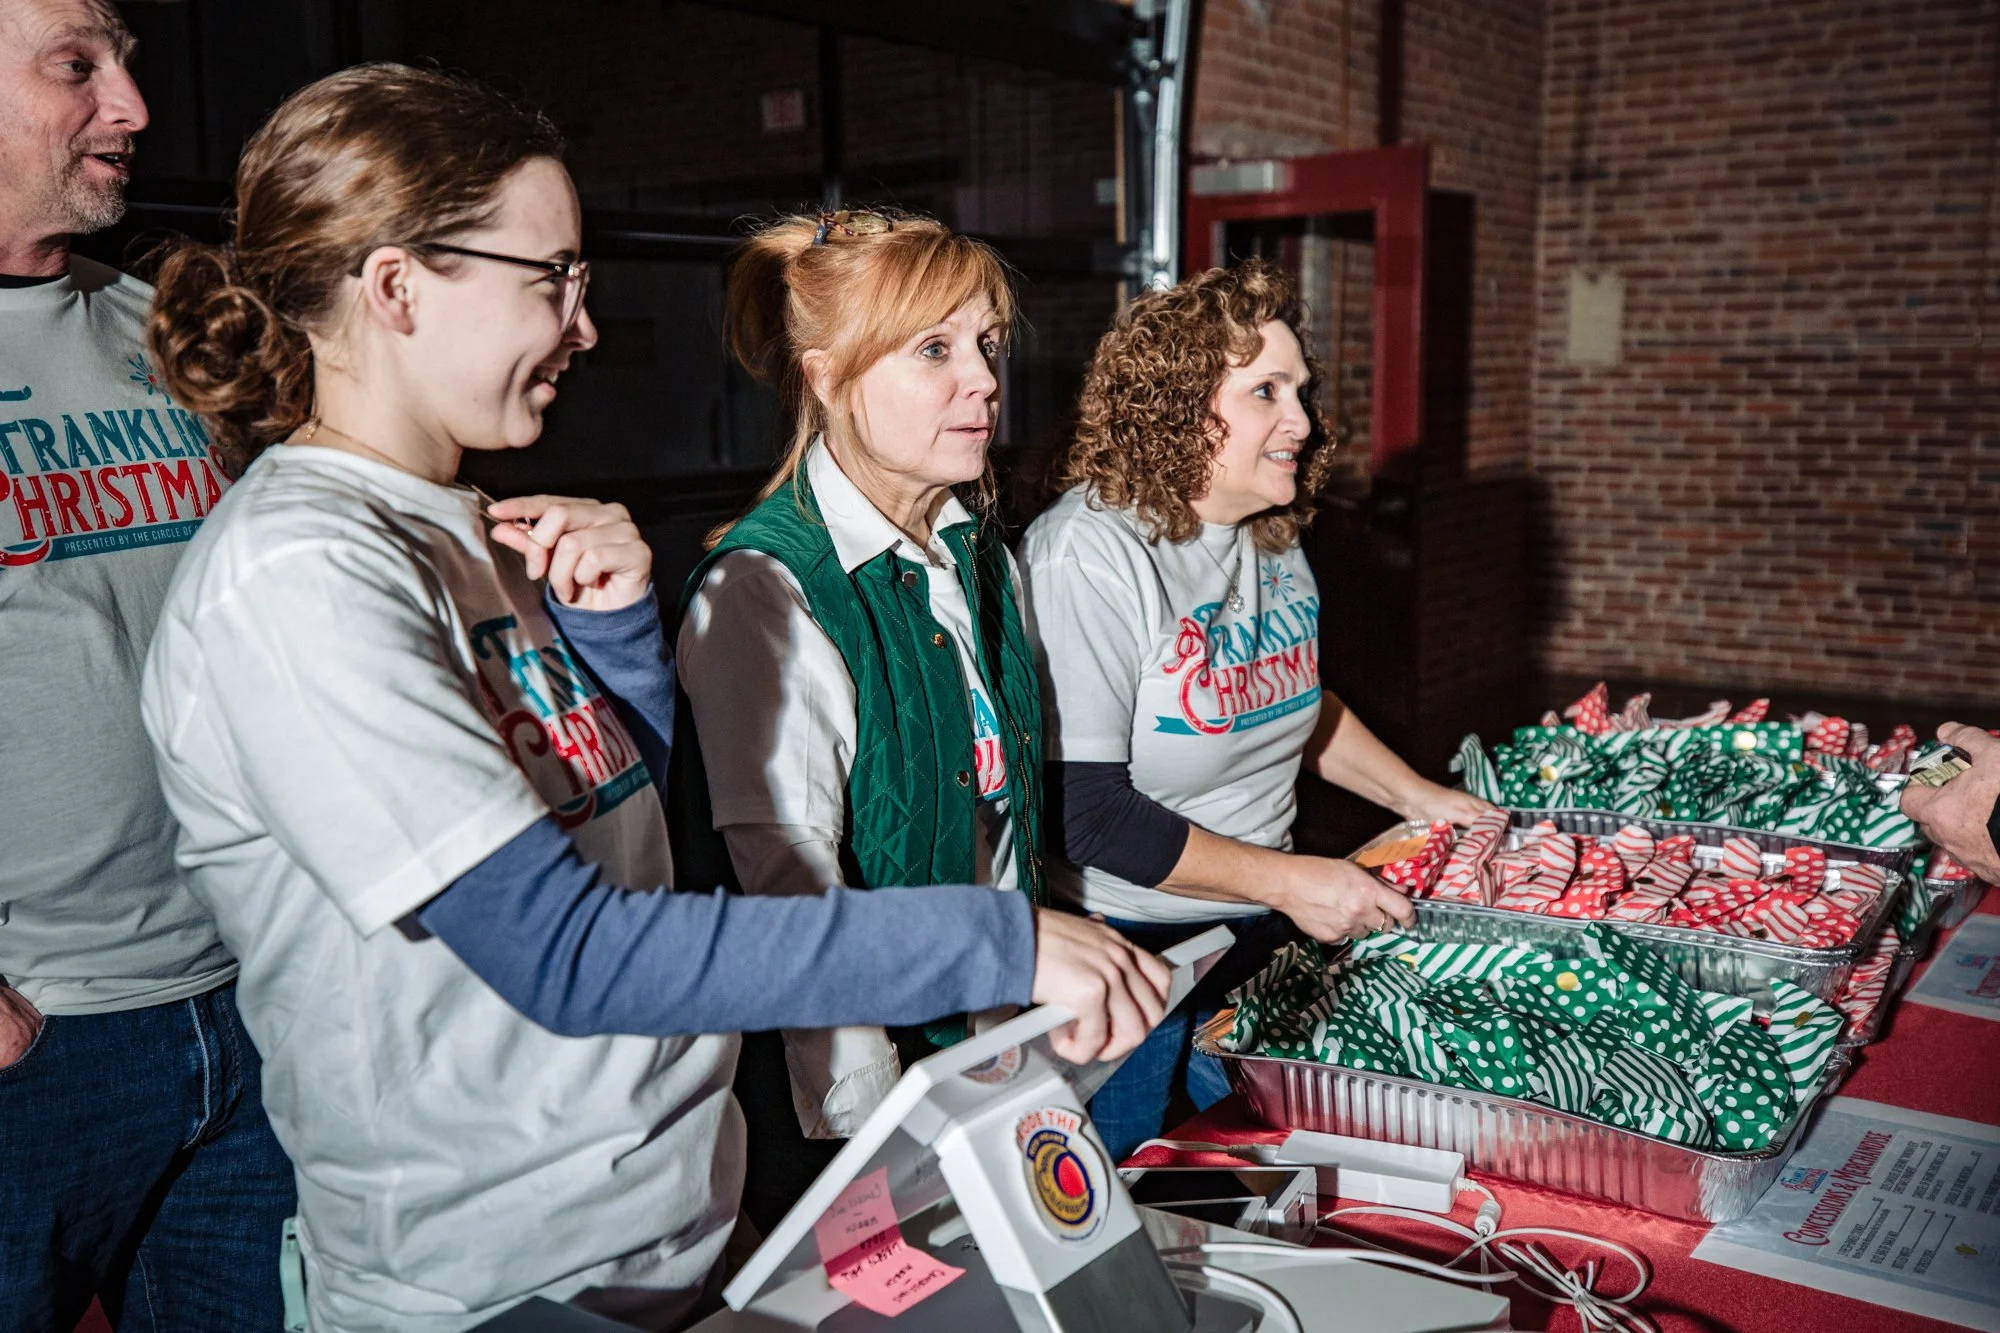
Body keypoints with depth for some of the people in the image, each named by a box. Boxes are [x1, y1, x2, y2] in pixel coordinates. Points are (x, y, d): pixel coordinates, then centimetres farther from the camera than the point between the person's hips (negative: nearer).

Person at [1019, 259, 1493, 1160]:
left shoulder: (1275, 538, 3)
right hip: (1125, 951, -7)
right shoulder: (1088, 555, -22)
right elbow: (1083, 806, -25)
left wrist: (1421, 800, 12)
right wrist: (1289, 881, -21)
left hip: (1258, 934, 8)